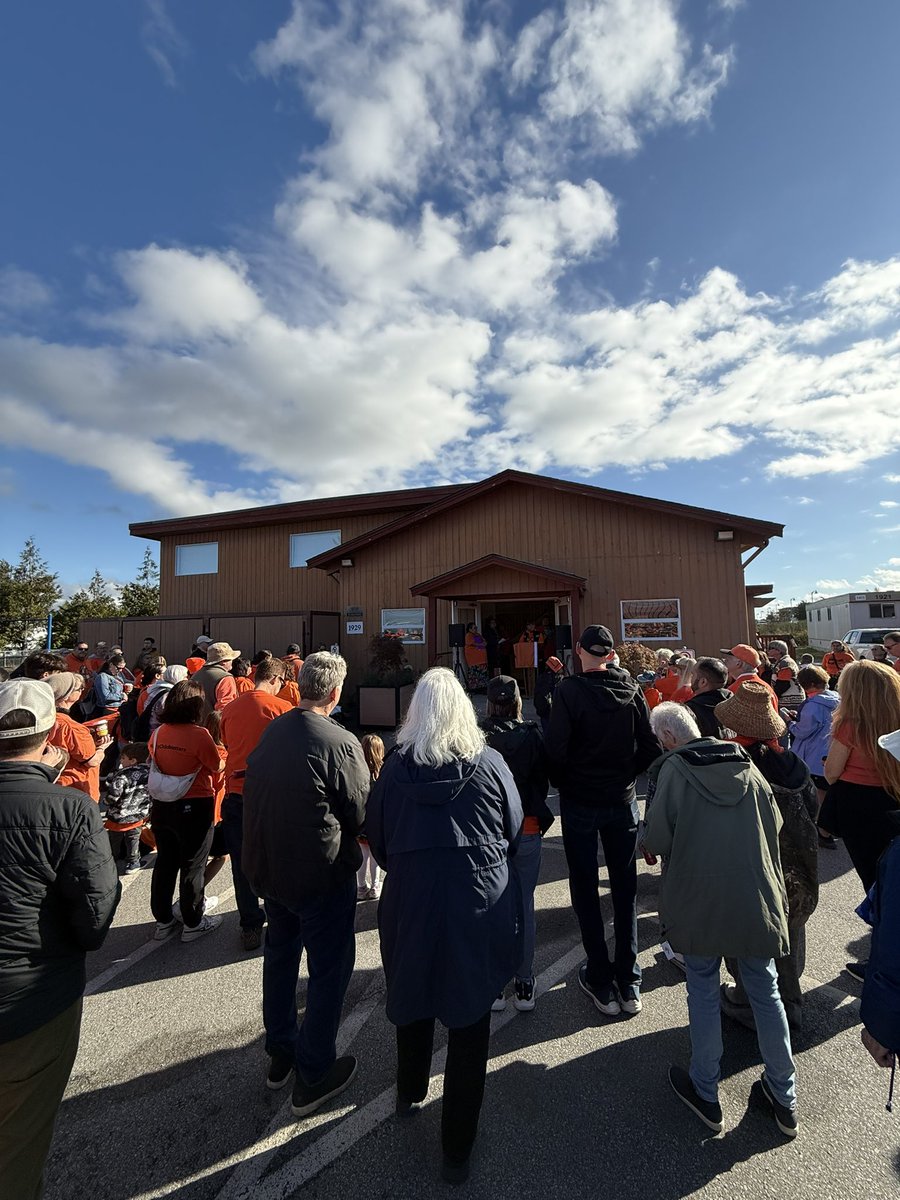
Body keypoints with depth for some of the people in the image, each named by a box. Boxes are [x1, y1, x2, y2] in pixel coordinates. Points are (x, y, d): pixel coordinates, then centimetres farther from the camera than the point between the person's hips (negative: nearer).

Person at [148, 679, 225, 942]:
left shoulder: (158, 733, -3)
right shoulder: (199, 734, -22)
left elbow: (154, 761, 12)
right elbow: (218, 766, -11)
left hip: (161, 806, 6)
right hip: (194, 808, -6)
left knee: (165, 862, 19)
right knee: (192, 866, 10)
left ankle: (163, 920, 33)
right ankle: (193, 923, 24)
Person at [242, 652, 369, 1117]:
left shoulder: (271, 732, -7)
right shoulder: (340, 743, -26)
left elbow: (255, 795, 3)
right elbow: (360, 815, -17)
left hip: (266, 866, 7)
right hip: (321, 874, -6)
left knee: (280, 954, 26)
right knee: (329, 967, 14)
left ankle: (280, 1053, 45)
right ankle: (313, 1075, 29)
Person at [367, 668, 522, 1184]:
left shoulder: (397, 766, -9)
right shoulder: (490, 763, -12)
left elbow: (376, 834, 0)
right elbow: (515, 830, -1)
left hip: (410, 903, 2)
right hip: (480, 908, -2)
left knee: (413, 1002, 28)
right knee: (470, 1019, 16)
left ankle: (409, 1094, 52)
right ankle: (458, 1147, 31)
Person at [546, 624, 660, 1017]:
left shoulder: (569, 690, -18)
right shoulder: (631, 689, -5)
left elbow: (557, 748, -22)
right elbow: (650, 746, -4)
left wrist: (563, 781, -3)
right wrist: (624, 774, 10)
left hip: (579, 801, -3)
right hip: (622, 800, 4)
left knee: (585, 889, 12)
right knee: (624, 888, 17)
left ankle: (601, 983, 22)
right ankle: (629, 982, 28)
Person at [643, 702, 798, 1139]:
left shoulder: (674, 770, -15)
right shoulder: (747, 767, -1)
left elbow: (657, 842, -15)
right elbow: (774, 828, 7)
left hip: (700, 903, -4)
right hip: (756, 901, 4)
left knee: (703, 992, 15)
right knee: (765, 992, 21)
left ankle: (705, 1094, 30)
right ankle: (784, 1098, 36)